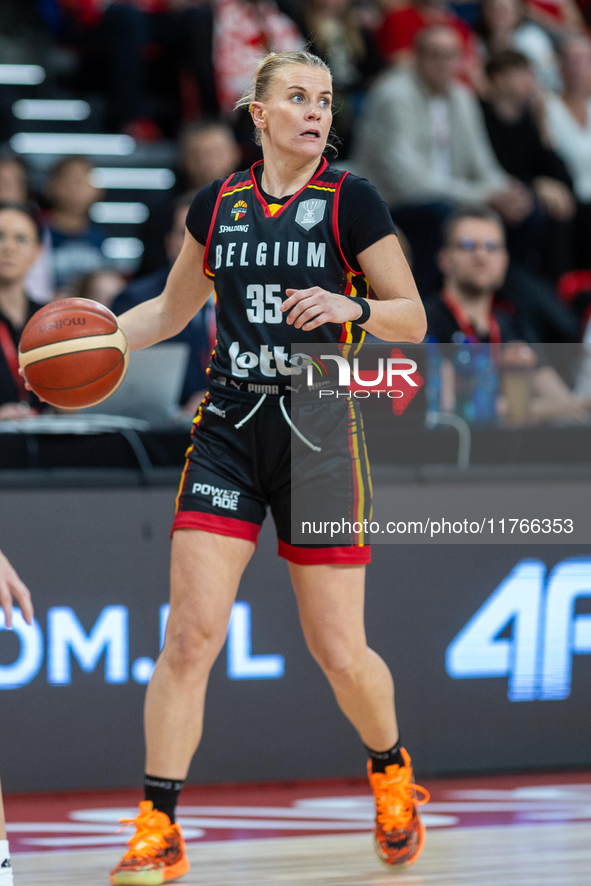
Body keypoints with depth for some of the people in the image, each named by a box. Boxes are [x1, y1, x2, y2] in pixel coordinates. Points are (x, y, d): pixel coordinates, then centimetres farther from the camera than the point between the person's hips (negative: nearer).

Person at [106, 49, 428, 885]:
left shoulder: (350, 201, -2)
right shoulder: (217, 205, 7)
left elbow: (413, 320, -2)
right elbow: (171, 309, 21)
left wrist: (352, 308, -21)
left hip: (318, 431, -2)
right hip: (229, 431, 2)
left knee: (340, 653, 1)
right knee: (190, 635, -9)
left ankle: (391, 774, 32)